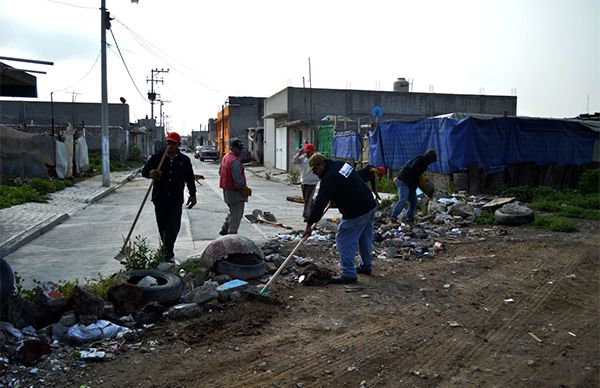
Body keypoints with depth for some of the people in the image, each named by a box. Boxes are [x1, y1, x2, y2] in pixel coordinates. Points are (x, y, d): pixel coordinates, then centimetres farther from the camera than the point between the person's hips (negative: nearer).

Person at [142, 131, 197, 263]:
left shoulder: (184, 160, 5)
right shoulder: (157, 157, 3)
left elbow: (190, 178, 13)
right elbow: (144, 171, -3)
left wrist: (192, 194, 10)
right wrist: (151, 173, -27)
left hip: (176, 199, -1)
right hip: (160, 198, 1)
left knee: (173, 226, -10)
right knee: (162, 226, 11)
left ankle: (168, 252, -1)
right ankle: (167, 250, 28)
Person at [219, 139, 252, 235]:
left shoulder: (225, 157, 10)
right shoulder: (235, 161, -22)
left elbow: (220, 172, 20)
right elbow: (238, 179, -26)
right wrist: (244, 189, -14)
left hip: (227, 190, 10)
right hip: (235, 192, -10)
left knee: (232, 211, 24)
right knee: (236, 214, 0)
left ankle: (224, 230, 29)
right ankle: (232, 233, 6)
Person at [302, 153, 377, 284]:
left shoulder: (329, 178, -19)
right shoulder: (340, 164, 9)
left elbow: (320, 202, -21)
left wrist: (309, 225, -16)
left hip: (356, 213, -10)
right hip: (370, 205, 10)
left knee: (344, 240, -3)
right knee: (365, 238, 22)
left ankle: (348, 274, -1)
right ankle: (366, 266, 37)